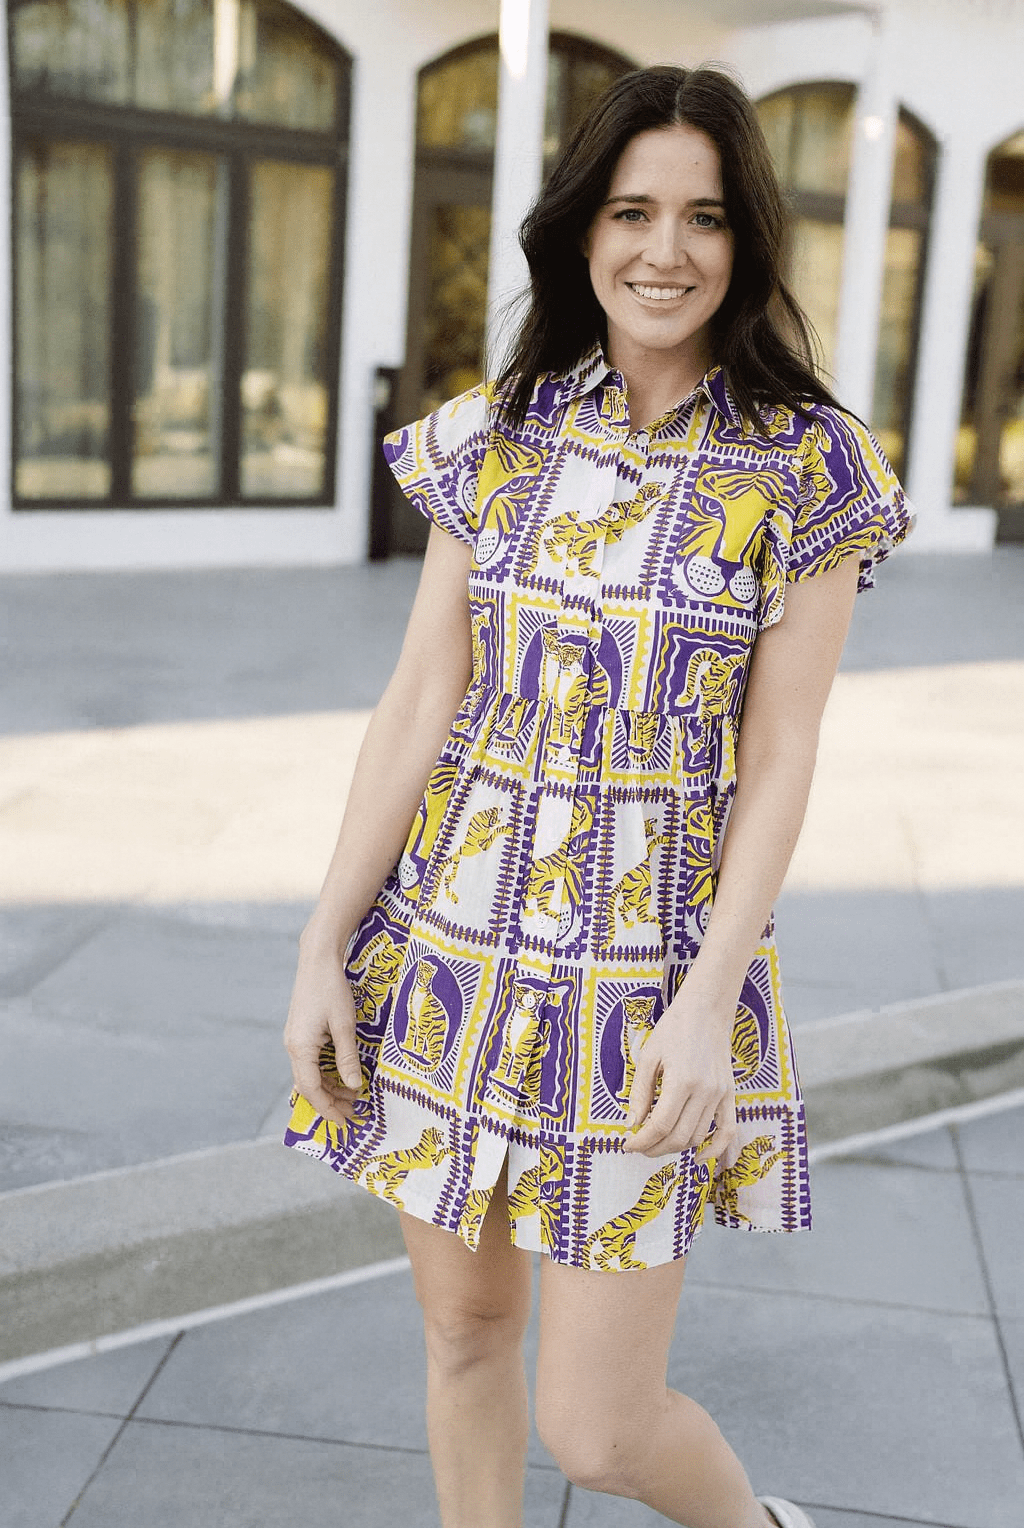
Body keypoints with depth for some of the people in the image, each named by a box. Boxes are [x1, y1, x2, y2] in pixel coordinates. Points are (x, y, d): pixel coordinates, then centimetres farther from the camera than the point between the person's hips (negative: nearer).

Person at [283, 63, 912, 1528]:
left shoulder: (807, 466, -5)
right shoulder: (492, 437, 3)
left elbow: (781, 757, -7)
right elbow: (419, 704, 2)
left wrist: (710, 999, -16)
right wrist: (323, 947, -1)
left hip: (651, 962, -3)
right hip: (455, 941, 3)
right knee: (462, 1327, 15)